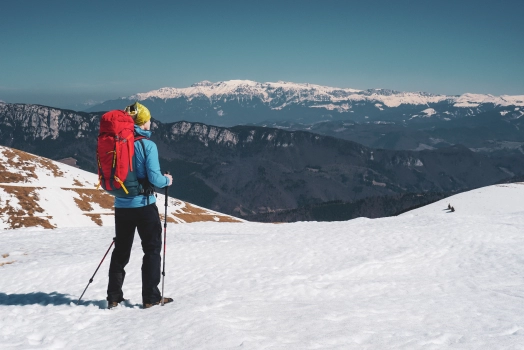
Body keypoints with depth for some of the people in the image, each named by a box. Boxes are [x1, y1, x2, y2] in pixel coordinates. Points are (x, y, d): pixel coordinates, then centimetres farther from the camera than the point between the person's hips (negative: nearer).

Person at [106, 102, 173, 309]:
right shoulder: (147, 145, -13)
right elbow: (154, 178, -17)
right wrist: (167, 181, 4)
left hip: (121, 205, 5)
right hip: (144, 205, -5)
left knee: (121, 250, 16)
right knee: (152, 249, 8)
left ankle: (114, 297, 20)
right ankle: (151, 297, 10)